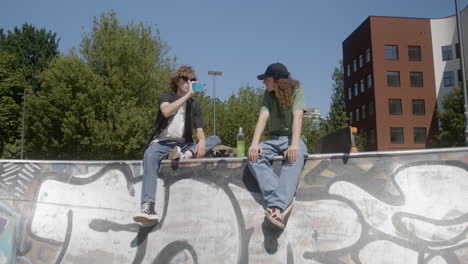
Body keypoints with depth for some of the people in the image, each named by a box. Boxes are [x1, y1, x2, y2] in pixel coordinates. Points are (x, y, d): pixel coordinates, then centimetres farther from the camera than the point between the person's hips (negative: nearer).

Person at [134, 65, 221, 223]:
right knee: (150, 155, -38)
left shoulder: (194, 105, 15)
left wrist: (202, 141, -20)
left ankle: (187, 154, -39)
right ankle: (148, 207, -49)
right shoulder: (166, 96, 7)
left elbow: (199, 129, 4)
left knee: (215, 139, -13)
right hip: (163, 141, -3)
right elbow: (166, 111, -17)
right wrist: (188, 95, -16)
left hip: (184, 144, 4)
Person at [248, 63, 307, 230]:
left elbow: (297, 117, -22)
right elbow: (263, 117, -10)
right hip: (274, 139, 4)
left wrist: (294, 144, -37)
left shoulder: (296, 90, -7)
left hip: (292, 137, -4)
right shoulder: (268, 94, 4)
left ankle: (277, 205, -51)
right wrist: (255, 143, -27)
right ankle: (285, 200, -42)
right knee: (254, 156, -28)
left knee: (296, 156, -40)